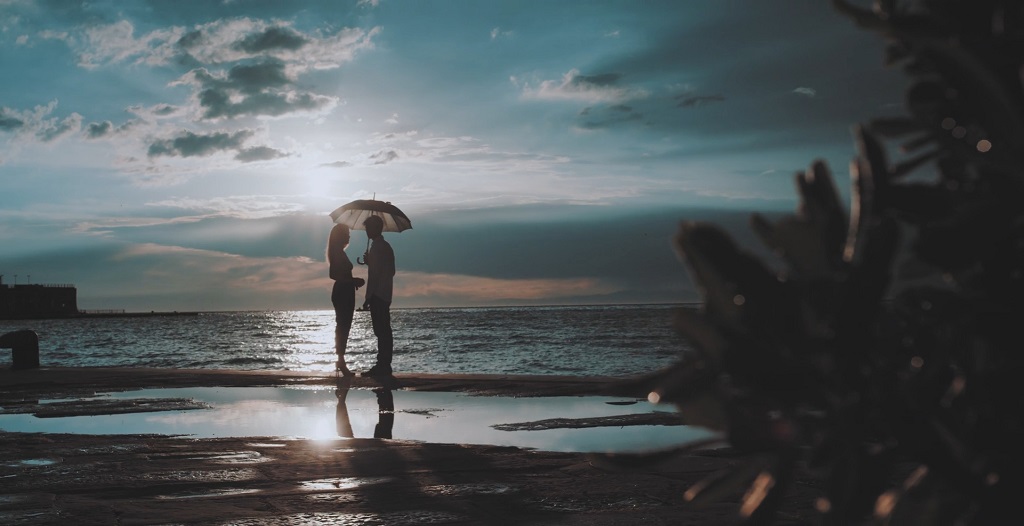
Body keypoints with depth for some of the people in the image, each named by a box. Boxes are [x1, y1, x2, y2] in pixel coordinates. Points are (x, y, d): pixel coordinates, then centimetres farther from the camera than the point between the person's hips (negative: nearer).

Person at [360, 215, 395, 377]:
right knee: (384, 332, 11)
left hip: (377, 295, -10)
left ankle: (383, 367, -8)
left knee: (381, 332, -8)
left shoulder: (376, 248, -15)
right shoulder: (386, 247, 14)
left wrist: (367, 298, -16)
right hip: (385, 295, 10)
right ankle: (384, 366, 14)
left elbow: (374, 275, -18)